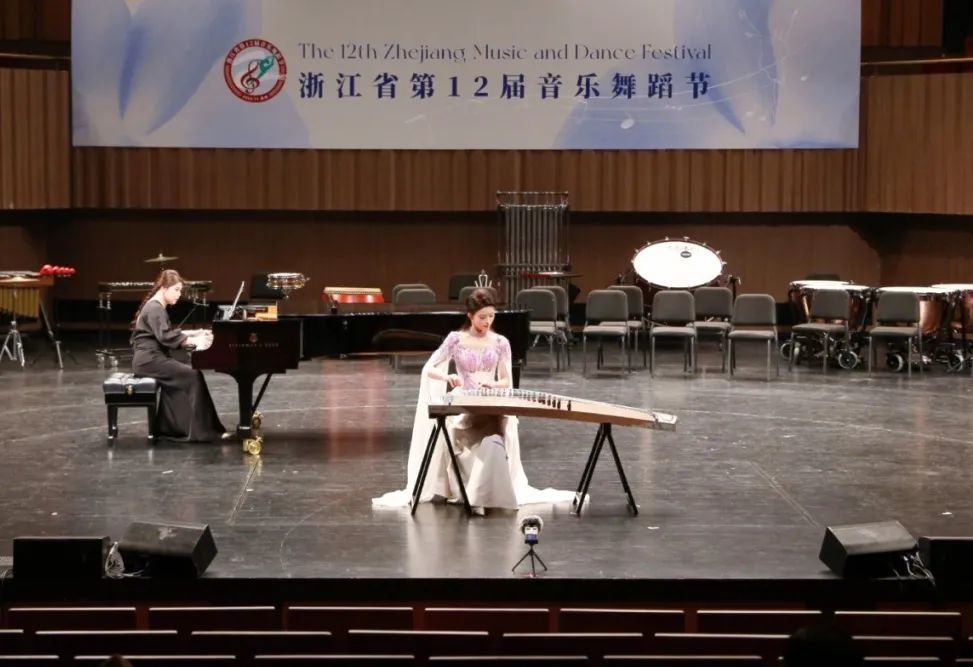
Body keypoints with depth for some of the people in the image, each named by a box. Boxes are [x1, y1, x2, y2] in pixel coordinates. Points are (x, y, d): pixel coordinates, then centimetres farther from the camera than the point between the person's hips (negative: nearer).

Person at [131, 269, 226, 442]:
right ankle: (198, 430, -13)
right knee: (193, 375, -15)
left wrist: (196, 334, 15)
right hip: (149, 359, -10)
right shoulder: (155, 308, -14)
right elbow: (166, 337, -27)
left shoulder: (157, 307, 19)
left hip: (152, 357, 10)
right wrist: (195, 342, -31)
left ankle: (167, 427, 3)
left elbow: (169, 333, 26)